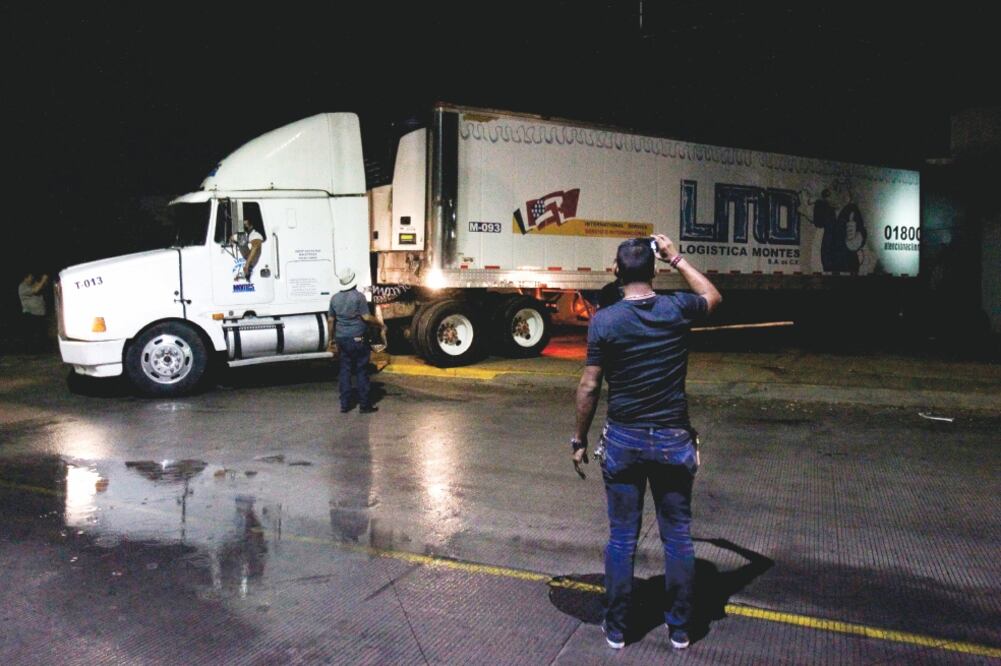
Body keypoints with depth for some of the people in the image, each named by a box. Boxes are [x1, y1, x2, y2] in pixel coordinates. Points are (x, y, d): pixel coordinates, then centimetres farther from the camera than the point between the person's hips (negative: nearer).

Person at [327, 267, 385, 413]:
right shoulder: (358, 297, -12)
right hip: (357, 339, -5)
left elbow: (331, 320, 10)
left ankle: (344, 404, 12)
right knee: (361, 372, 1)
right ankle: (364, 405, 6)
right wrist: (381, 325, 0)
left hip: (342, 339, 5)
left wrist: (331, 338, 19)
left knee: (344, 371, 10)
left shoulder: (334, 298, 5)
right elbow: (366, 317, -14)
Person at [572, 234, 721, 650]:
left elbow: (589, 387, -8)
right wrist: (678, 260, 21)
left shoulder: (604, 320, -11)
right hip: (673, 440, 1)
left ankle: (616, 628, 24)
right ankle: (679, 627, 28)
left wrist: (580, 439, 3)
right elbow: (713, 296, 18)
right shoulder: (678, 309, -6)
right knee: (677, 535, 14)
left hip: (624, 440, -1)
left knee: (621, 537, 11)